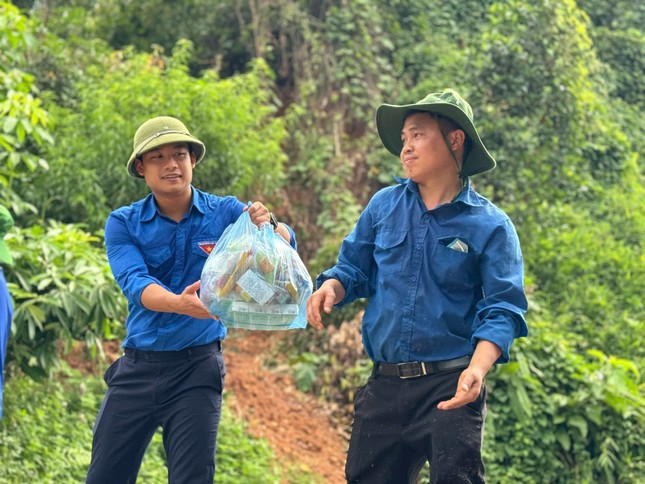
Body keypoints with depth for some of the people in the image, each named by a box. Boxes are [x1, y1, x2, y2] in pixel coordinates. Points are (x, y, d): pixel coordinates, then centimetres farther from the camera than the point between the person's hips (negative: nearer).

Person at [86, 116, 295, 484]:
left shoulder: (225, 213, 0)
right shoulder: (123, 224, -1)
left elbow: (286, 246, -11)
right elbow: (135, 283, -16)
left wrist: (270, 225, -35)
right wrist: (180, 304, -37)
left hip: (198, 369, -1)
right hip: (137, 367, 1)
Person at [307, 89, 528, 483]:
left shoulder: (490, 226, -4)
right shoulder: (385, 206, 8)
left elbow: (502, 310, -11)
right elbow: (354, 268, 15)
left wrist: (477, 369, -28)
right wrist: (330, 288, -9)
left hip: (450, 387, -4)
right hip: (384, 386, 5)